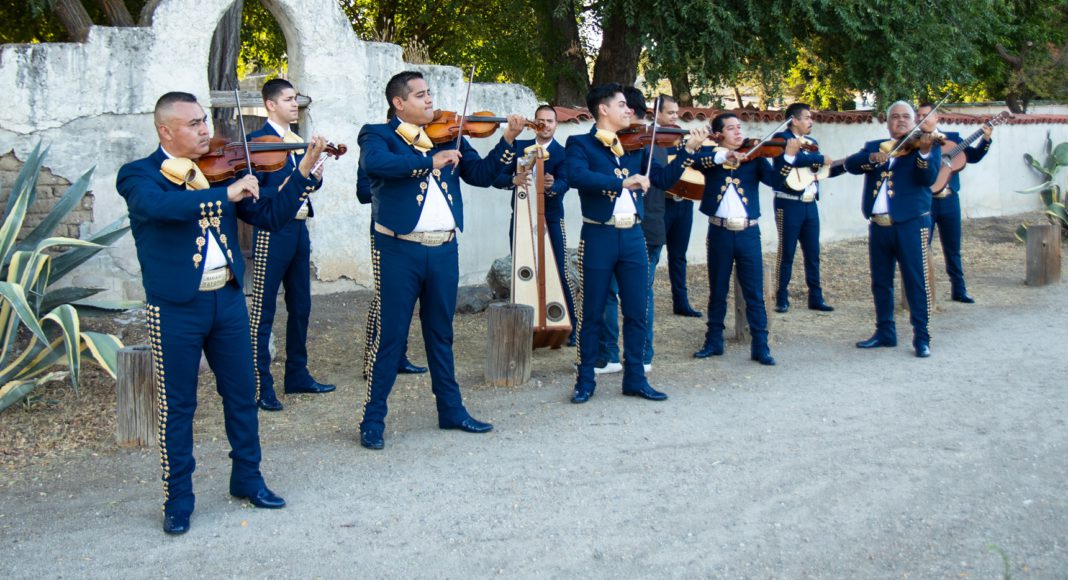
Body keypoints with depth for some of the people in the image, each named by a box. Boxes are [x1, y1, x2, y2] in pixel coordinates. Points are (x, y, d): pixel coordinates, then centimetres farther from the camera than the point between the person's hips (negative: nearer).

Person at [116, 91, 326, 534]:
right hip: (175, 308, -5)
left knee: (242, 394, 13)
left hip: (227, 299, 5)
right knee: (177, 406, 5)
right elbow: (158, 205, -31)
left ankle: (247, 478, 31)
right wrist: (224, 193, -32)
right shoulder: (139, 175, -7)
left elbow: (271, 215, 5)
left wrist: (304, 171, -5)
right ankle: (178, 499, 19)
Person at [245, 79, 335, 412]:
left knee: (300, 306, 15)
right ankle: (260, 387, 1)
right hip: (272, 231, -8)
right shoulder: (258, 140, -9)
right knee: (264, 311, -3)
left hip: (298, 229, 8)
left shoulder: (298, 141, 15)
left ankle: (298, 375, 27)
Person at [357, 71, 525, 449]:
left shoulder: (448, 137, 13)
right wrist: (430, 161, -28)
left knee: (441, 334, 16)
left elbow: (482, 174, 6)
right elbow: (376, 163, -25)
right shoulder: (377, 135, -2)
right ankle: (373, 419, 10)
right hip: (399, 250, -5)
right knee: (389, 336, 0)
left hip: (444, 249, 5)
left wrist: (508, 140, -6)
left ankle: (451, 410, 27)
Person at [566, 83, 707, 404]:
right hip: (598, 236, -5)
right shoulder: (580, 143, -3)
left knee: (637, 313, 8)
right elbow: (577, 176, -23)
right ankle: (585, 380, 16)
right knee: (591, 314, 4)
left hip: (633, 237, 5)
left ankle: (635, 378, 19)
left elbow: (664, 179, 11)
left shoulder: (635, 147, 13)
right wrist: (622, 181, -30)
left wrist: (688, 149, 0)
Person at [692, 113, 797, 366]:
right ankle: (714, 342, 24)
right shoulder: (710, 155, 4)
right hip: (719, 232, 0)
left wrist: (789, 157, -24)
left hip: (748, 232, 0)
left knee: (754, 293, 2)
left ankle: (760, 346, 9)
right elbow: (695, 161, -18)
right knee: (717, 292, 12)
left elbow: (775, 180, -9)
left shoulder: (754, 157, 5)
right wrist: (722, 156, -31)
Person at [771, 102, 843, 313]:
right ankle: (782, 299, 8)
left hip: (810, 204, 7)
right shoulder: (781, 138, -6)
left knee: (813, 254, 9)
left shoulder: (812, 142, 17)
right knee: (786, 254, 0)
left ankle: (816, 298, 16)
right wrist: (820, 158, -17)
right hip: (789, 204, -7)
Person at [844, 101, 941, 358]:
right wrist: (872, 158, -22)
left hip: (911, 223, -4)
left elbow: (928, 178, -13)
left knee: (916, 281, -4)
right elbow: (850, 164, -3)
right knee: (880, 281, 11)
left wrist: (924, 152, -31)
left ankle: (921, 337, 2)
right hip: (878, 224, 4)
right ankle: (885, 332, 23)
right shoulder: (873, 146, 14)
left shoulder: (928, 145, 3)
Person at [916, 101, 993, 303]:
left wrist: (986, 139, -5)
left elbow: (973, 156, 7)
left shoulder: (952, 138, 9)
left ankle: (959, 290, 19)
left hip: (949, 201, 3)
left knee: (953, 248, 11)